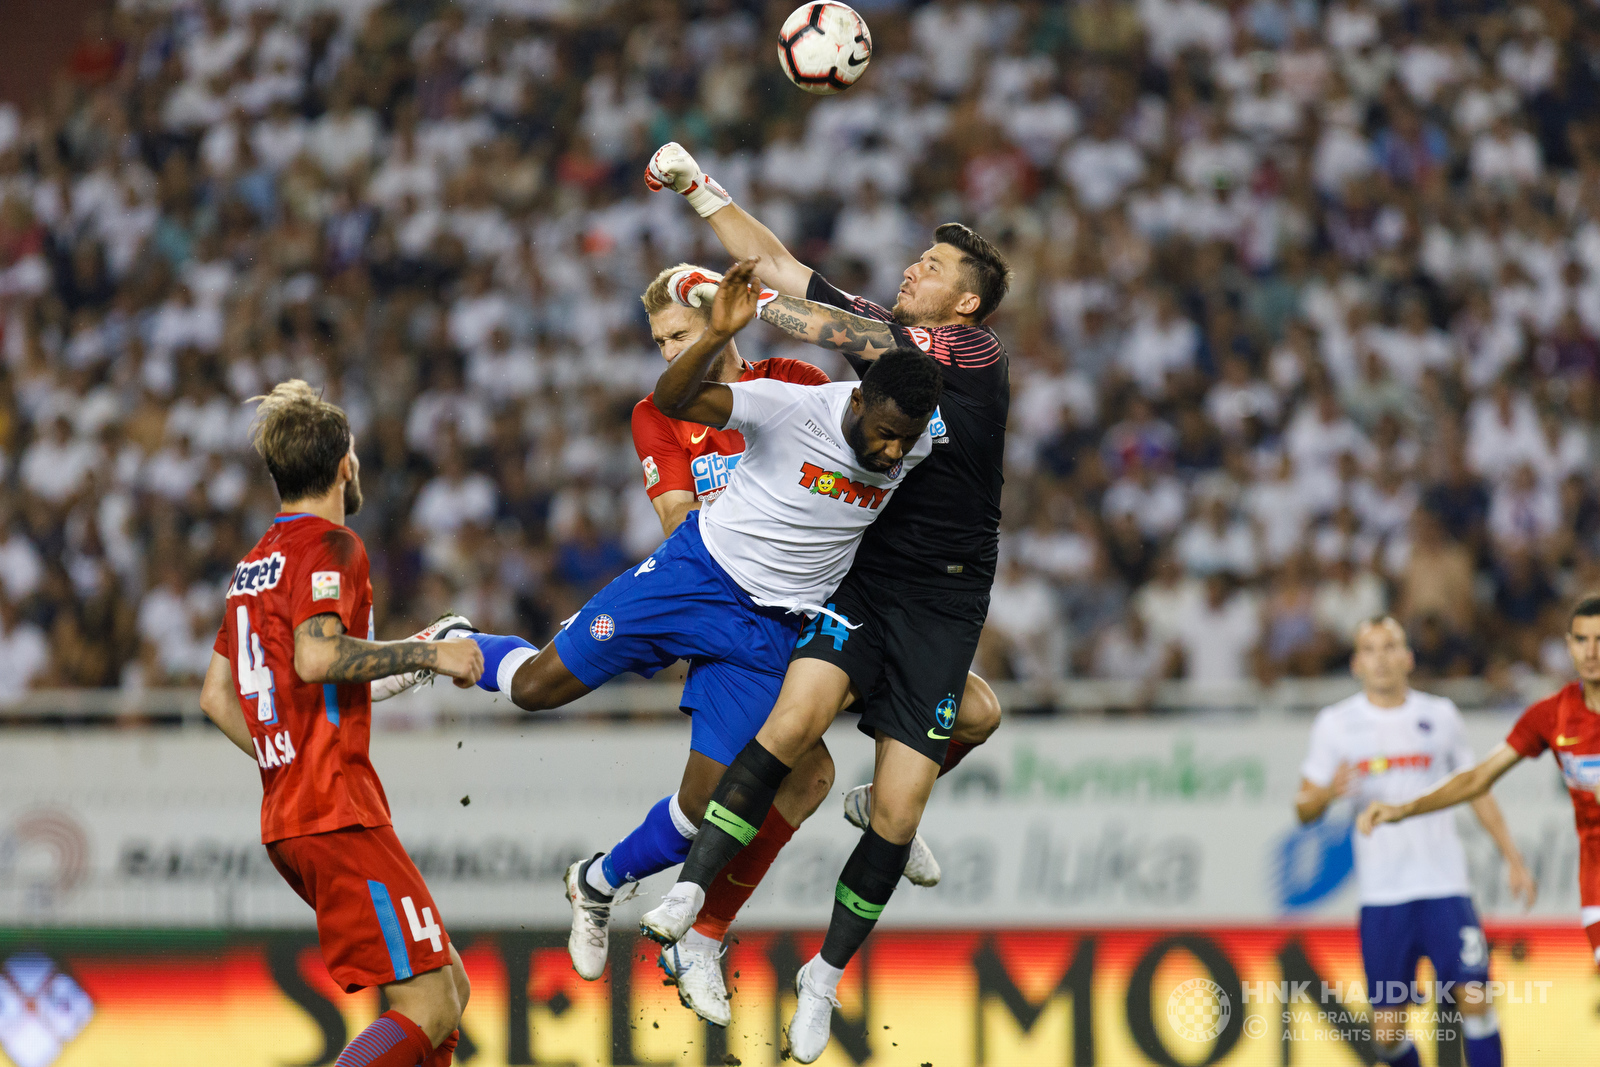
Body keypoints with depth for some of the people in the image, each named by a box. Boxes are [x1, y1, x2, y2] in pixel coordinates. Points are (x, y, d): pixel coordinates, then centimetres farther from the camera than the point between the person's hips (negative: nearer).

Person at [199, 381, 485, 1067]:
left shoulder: (255, 562, 20)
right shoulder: (329, 546, -7)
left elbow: (216, 696, 25)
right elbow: (316, 656, -24)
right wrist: (427, 654, -14)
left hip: (285, 821, 9)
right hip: (339, 815, -9)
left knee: (448, 985, 13)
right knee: (426, 1010, -13)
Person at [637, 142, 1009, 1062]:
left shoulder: (978, 355, -7)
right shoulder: (879, 328, 8)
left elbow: (846, 332, -16)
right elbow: (774, 261, 11)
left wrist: (747, 305, -10)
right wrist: (697, 185, 6)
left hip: (942, 604, -3)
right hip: (860, 578, 3)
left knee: (897, 810, -4)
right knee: (799, 715, -25)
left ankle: (827, 975, 14)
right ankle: (689, 894, -26)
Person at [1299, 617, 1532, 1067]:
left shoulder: (1439, 715, 8)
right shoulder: (1336, 723, 4)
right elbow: (1304, 808, 5)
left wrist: (1514, 859, 14)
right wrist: (1328, 792, -18)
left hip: (1444, 883, 0)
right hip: (1381, 894, 0)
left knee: (1474, 998, -13)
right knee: (1387, 1030, -2)